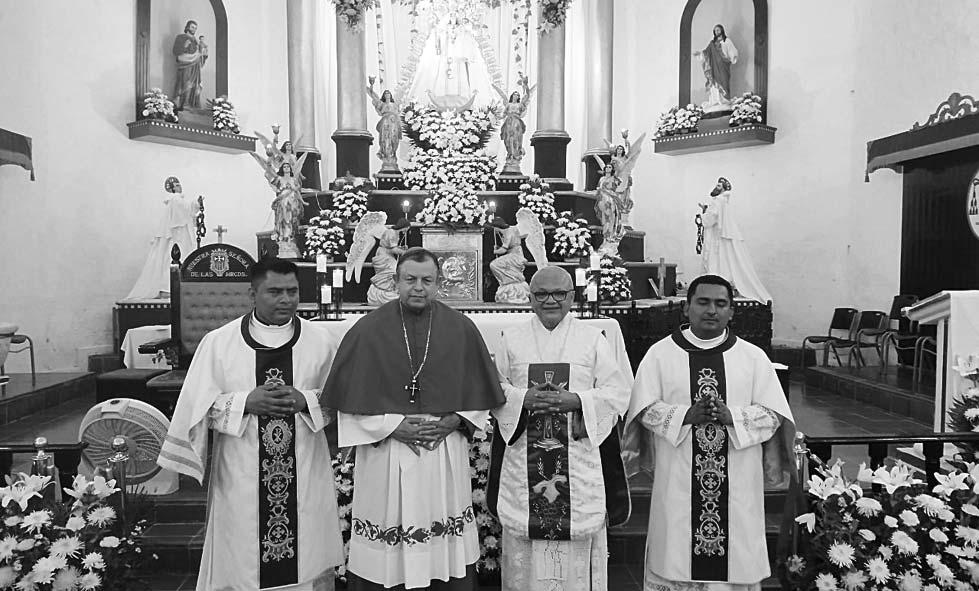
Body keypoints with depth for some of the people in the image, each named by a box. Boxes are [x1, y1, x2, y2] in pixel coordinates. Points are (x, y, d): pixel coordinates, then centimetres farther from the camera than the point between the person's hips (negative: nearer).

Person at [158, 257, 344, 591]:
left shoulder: (321, 342, 1)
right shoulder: (217, 342, -1)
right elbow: (199, 406, -1)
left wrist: (305, 401, -14)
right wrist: (246, 401, -16)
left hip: (305, 478, 1)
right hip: (240, 479, 0)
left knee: (308, 564, 10)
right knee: (240, 563, 9)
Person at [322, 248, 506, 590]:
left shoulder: (462, 330, 2)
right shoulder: (368, 330, -3)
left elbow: (481, 395, 8)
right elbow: (349, 398, -2)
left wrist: (453, 421, -7)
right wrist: (392, 426, -10)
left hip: (446, 454, 1)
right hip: (385, 454, -1)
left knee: (446, 556, 9)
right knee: (386, 556, 5)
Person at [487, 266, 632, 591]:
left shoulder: (593, 338, 4)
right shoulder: (512, 338, 7)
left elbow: (618, 391, 0)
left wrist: (576, 400, -15)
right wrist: (523, 398, -13)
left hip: (580, 455, -1)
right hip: (524, 457, 1)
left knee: (578, 538, 3)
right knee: (525, 538, 5)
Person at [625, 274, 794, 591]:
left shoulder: (754, 357, 5)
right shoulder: (660, 353, 2)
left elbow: (774, 415, 1)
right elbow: (644, 409, -3)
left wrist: (731, 416, -16)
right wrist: (686, 415, -19)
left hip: (737, 487, 1)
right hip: (677, 484, -1)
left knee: (737, 564, 8)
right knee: (675, 563, 5)